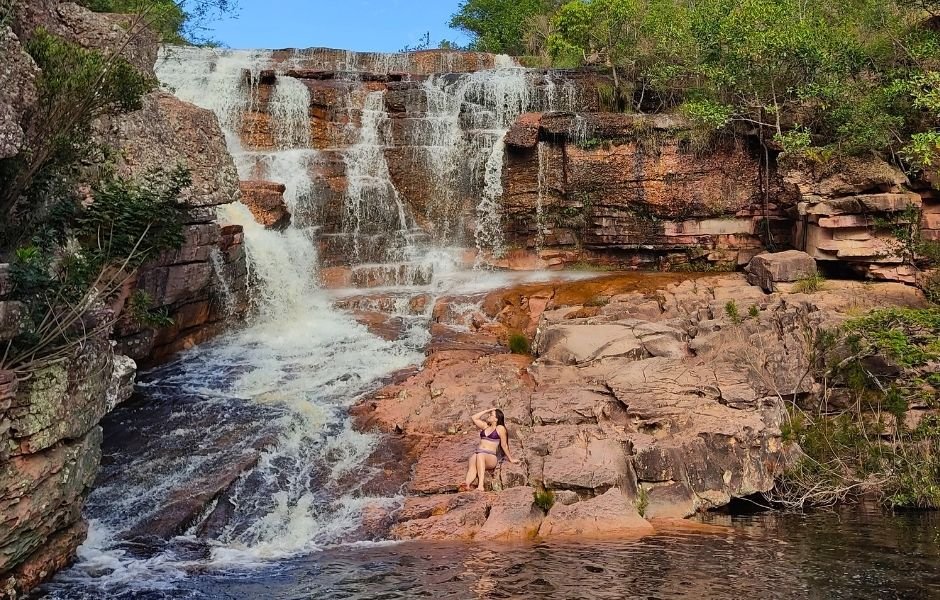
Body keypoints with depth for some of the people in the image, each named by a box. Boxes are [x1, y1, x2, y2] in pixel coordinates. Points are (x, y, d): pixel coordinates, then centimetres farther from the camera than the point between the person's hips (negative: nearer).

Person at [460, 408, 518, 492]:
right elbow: (474, 418, 23)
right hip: (478, 453, 4)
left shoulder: (500, 428, 5)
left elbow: (504, 445, 8)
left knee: (480, 456, -40)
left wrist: (511, 459, 10)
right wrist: (487, 410, 22)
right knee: (472, 461, -32)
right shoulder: (485, 426, 23)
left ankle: (480, 485, -55)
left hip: (491, 457, -4)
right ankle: (467, 484, -60)